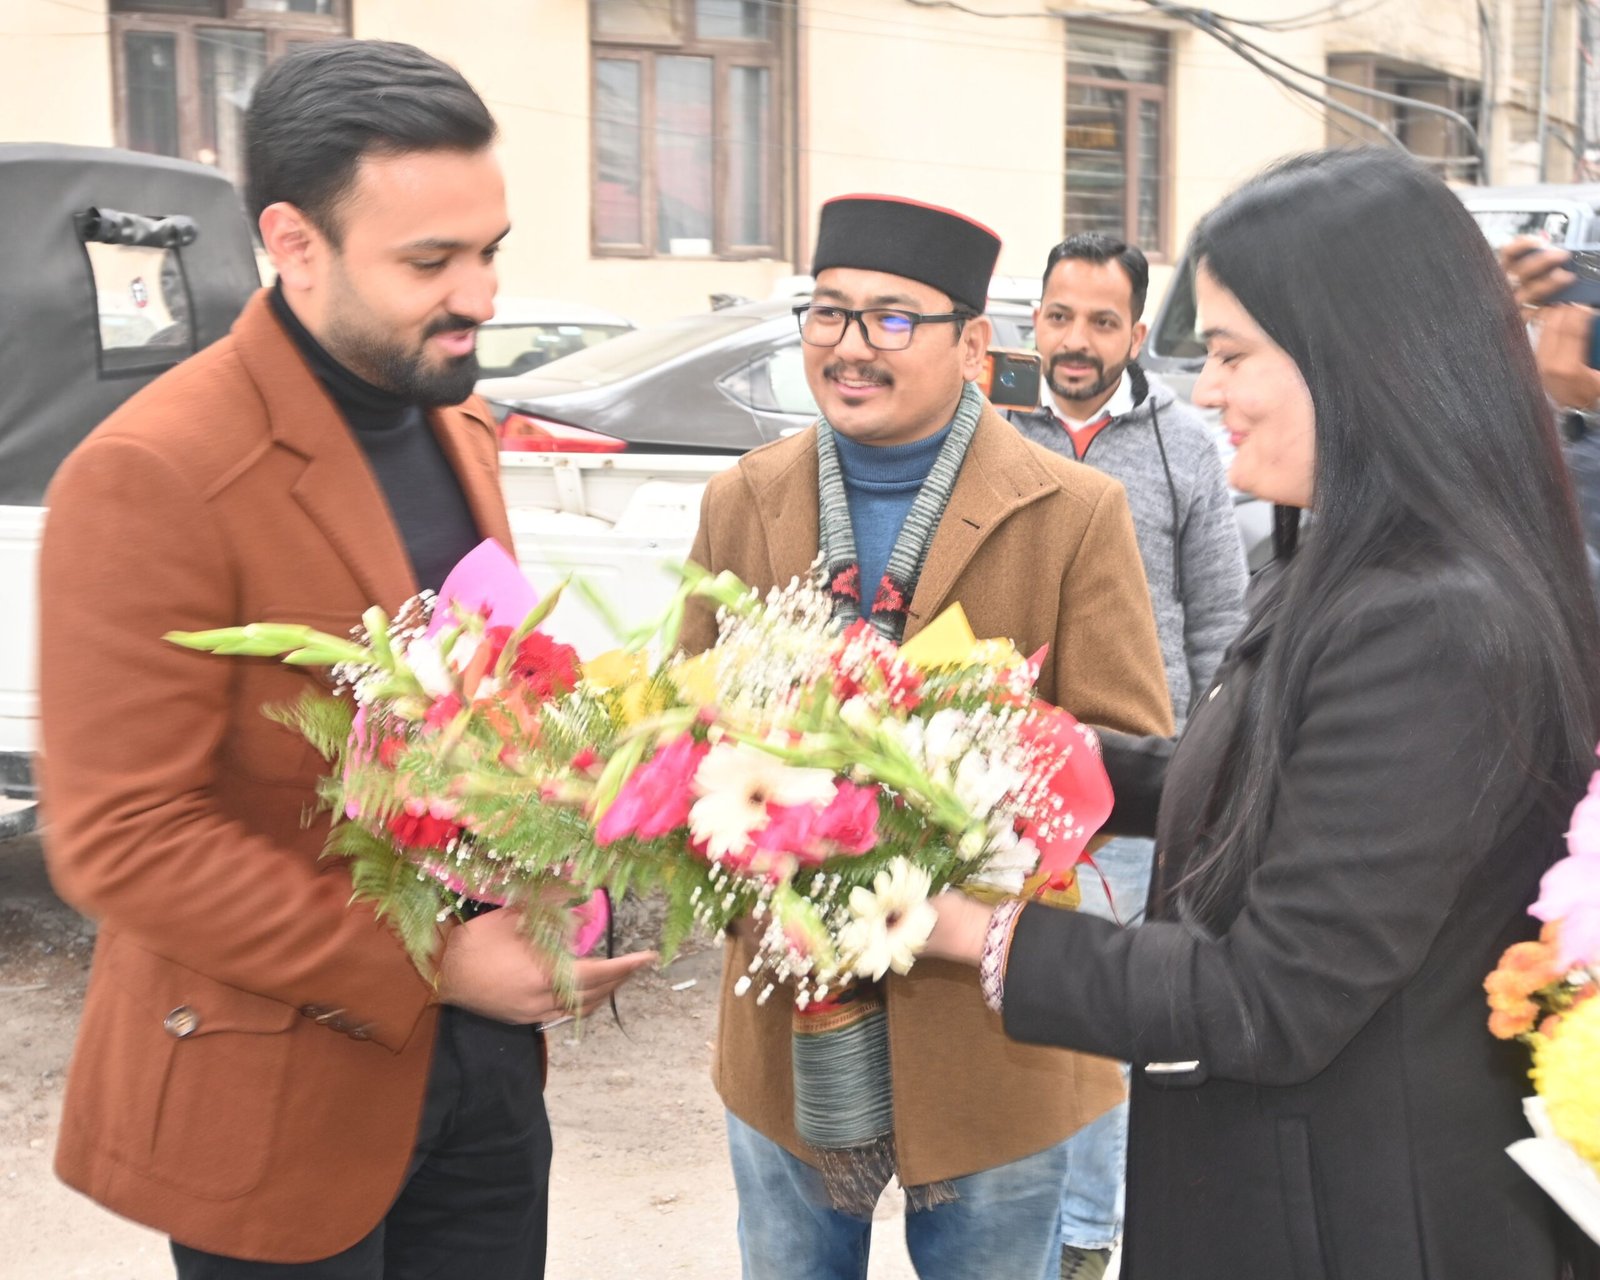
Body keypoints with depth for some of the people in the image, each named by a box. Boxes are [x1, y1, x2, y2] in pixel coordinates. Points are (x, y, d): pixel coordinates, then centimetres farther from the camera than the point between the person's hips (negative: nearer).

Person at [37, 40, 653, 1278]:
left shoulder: (455, 421, 6)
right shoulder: (155, 475, -19)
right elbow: (118, 840, -20)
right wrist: (428, 967, -20)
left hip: (483, 1048, 7)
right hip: (283, 1094, -7)